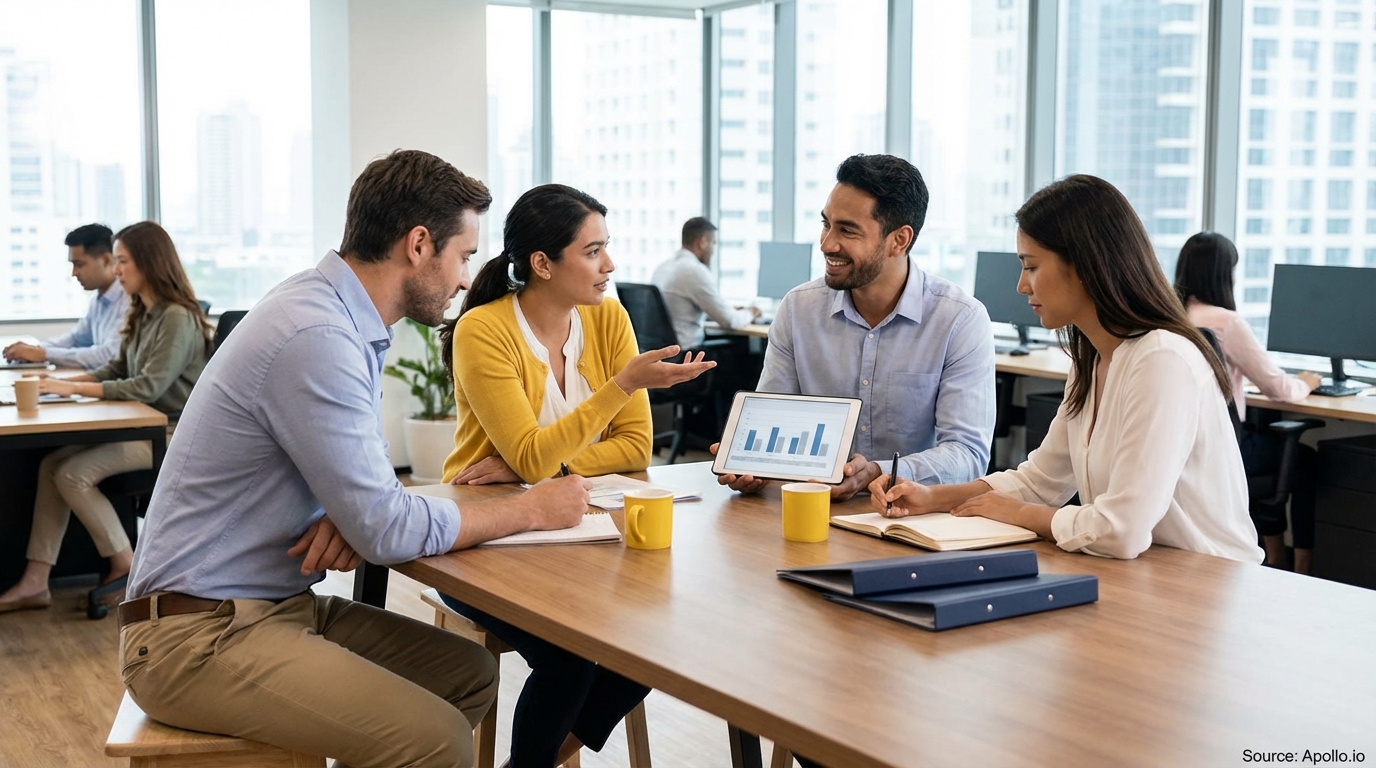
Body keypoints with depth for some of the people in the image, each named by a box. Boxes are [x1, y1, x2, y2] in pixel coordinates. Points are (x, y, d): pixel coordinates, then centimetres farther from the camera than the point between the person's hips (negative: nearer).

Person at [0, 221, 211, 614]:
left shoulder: (177, 318, -17)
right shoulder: (144, 315, 12)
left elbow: (149, 387, -23)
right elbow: (117, 370, 15)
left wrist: (74, 389, -20)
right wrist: (63, 381, -1)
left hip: (172, 433, -9)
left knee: (74, 474, -17)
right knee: (51, 464, -5)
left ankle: (125, 564, 0)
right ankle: (35, 582, -8)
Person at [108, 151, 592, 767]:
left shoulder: (337, 313, 7)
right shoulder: (315, 339, -24)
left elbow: (364, 490, 15)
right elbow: (387, 531, -22)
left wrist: (354, 518, -10)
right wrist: (533, 509, -10)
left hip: (278, 602, 10)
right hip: (197, 637, -10)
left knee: (470, 674, 5)